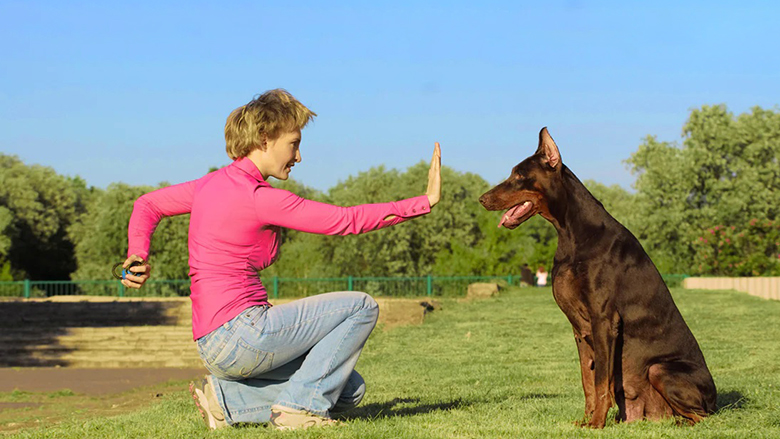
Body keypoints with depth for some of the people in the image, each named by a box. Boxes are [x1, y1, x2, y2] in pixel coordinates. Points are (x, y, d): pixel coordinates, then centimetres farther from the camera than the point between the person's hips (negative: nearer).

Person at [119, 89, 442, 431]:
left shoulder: (212, 183, 13)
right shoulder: (259, 197, -15)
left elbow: (148, 205, 23)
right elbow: (347, 220, -14)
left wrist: (138, 256, 4)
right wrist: (426, 201, -9)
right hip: (240, 333, -9)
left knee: (348, 390, 11)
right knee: (361, 307, -5)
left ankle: (225, 399, 7)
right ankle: (299, 404, -6)